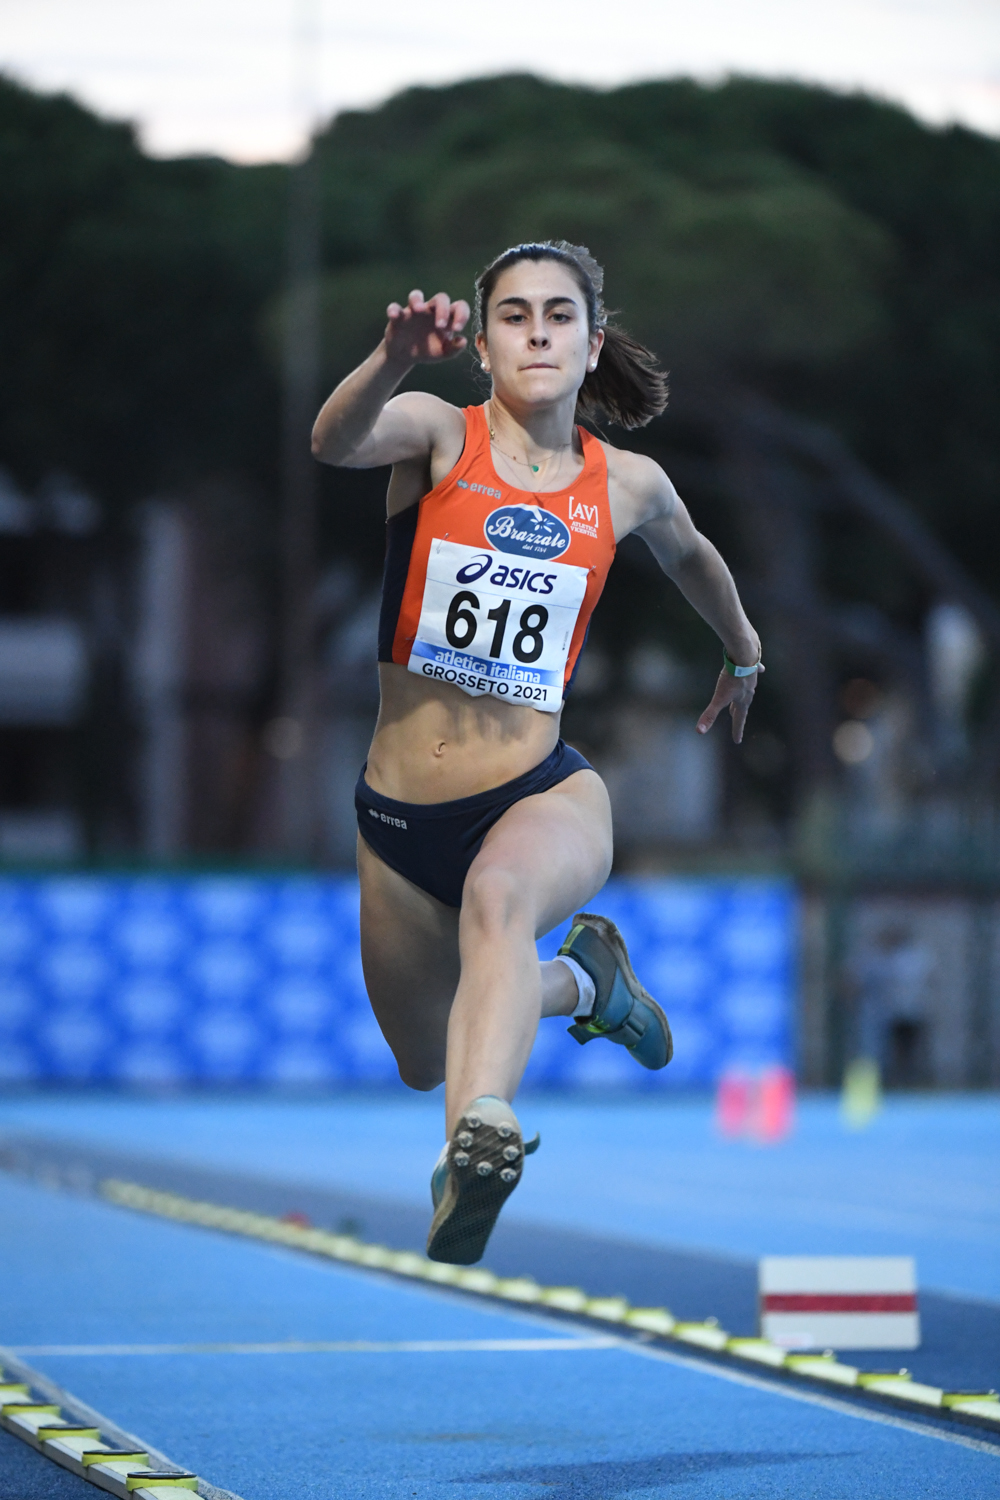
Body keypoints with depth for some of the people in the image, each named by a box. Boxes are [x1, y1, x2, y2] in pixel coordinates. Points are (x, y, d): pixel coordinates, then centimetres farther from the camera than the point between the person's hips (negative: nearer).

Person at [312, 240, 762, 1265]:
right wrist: (396, 361, -49)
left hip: (543, 795, -1)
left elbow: (692, 558, 29)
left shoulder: (628, 485, 5)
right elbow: (334, 441, -28)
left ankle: (478, 1142, -60)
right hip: (398, 814, 2)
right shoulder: (439, 434, -4)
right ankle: (578, 979, 47)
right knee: (426, 1067, 18)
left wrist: (742, 654, 45)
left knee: (497, 894, -39)